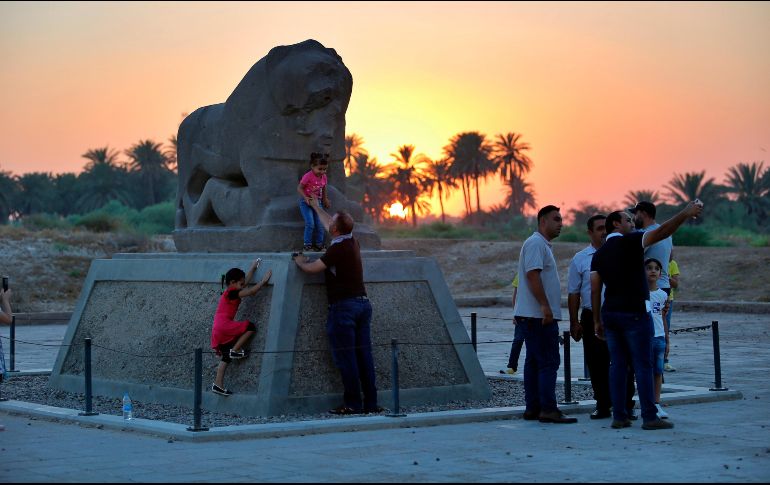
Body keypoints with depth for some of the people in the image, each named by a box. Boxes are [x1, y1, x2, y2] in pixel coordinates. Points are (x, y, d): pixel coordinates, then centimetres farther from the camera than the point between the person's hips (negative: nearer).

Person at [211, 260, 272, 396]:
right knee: (251, 327, -7)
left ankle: (218, 385, 9)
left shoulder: (230, 293, 18)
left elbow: (246, 281, 29)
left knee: (226, 358, 12)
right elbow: (252, 291, -12)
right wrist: (264, 280, -4)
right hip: (224, 326, -10)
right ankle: (235, 350, -5)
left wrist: (253, 268, 33)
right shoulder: (232, 293, -8)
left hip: (218, 331, 10)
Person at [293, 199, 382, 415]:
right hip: (362, 302, 8)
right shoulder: (353, 243, 11)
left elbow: (312, 268, -11)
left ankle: (353, 404, -5)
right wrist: (316, 207, 41)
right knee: (364, 355, 6)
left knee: (345, 357, -5)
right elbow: (329, 226, 29)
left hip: (344, 306, -8)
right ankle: (371, 403, 5)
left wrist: (300, 261, 11)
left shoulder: (338, 249, -14)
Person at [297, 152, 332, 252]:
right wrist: (306, 198, -26)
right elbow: (299, 188, -15)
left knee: (320, 224, 1)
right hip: (306, 202, -6)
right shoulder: (308, 176, -18)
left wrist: (325, 199, 16)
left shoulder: (323, 177, 0)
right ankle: (307, 245, -4)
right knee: (310, 223, -15)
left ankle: (319, 244, 13)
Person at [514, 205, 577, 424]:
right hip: (538, 315, -11)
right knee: (548, 362, -12)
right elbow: (532, 275, -21)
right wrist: (545, 306, -24)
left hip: (535, 315, 11)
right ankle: (548, 409, -14)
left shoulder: (543, 245, 22)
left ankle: (533, 408, 12)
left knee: (534, 361, 10)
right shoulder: (536, 244, -12)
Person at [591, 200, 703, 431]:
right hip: (634, 313, -6)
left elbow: (595, 289, 8)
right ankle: (649, 417, -4)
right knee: (643, 365, -4)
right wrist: (685, 213, -16)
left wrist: (597, 321, 11)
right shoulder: (630, 242, -6)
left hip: (610, 313, 6)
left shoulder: (599, 254, 12)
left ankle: (619, 416, 5)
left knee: (618, 364, 7)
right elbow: (661, 232, -18)